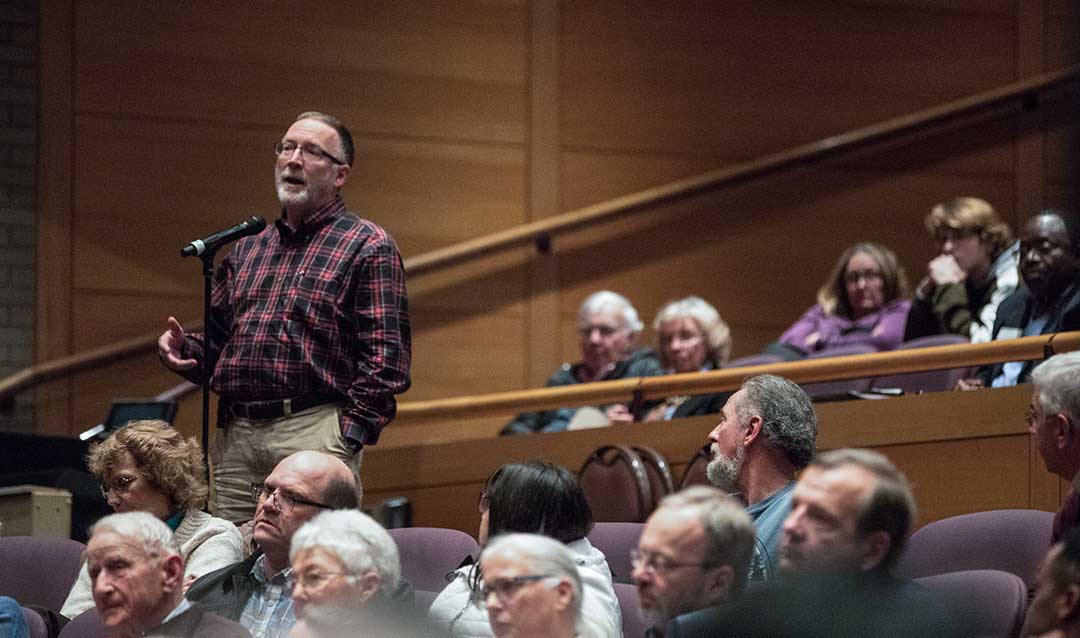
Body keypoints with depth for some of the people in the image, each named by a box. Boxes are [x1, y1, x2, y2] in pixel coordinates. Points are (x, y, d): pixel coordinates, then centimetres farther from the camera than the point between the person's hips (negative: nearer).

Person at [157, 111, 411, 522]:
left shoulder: (367, 246, 2)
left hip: (315, 432, -6)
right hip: (235, 438, 6)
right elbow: (218, 337, 28)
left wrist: (350, 436, -13)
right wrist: (184, 350, 5)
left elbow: (386, 356, -5)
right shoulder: (248, 249, 23)